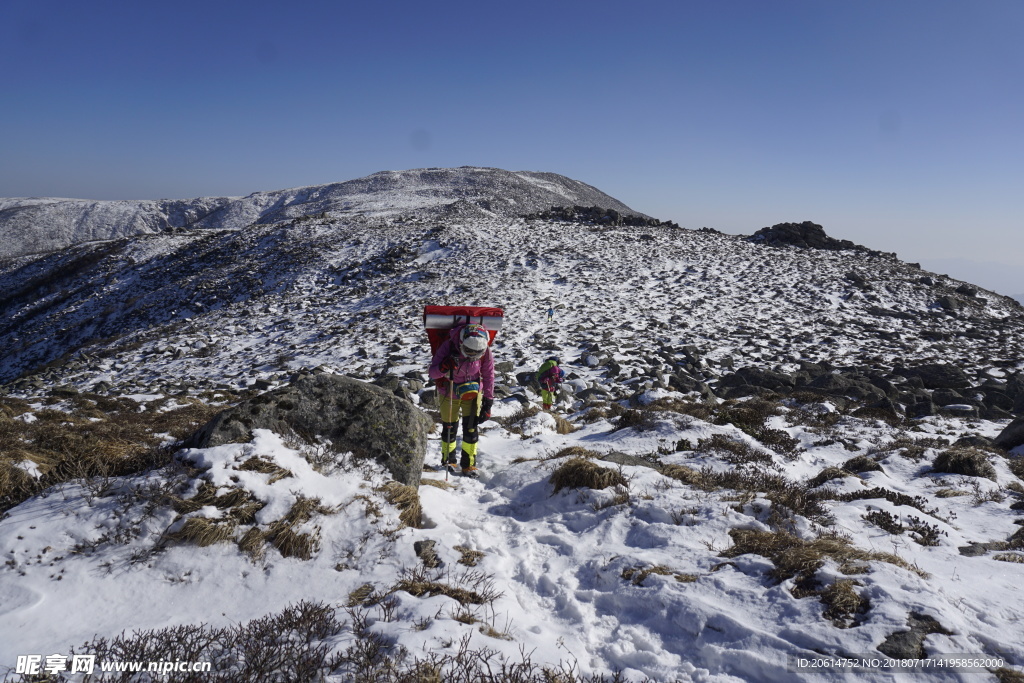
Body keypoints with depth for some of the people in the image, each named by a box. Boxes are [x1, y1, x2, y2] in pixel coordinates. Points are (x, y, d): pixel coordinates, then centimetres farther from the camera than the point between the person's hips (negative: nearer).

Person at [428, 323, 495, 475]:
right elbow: (432, 373, -22)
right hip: (449, 391, -1)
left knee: (471, 426, -6)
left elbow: (488, 377, -7)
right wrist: (443, 367, -45)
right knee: (449, 427, 7)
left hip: (472, 391, 1)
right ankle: (448, 461, 29)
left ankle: (468, 465, 9)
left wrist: (488, 404, -6)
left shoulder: (486, 353, -22)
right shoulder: (448, 346, -27)